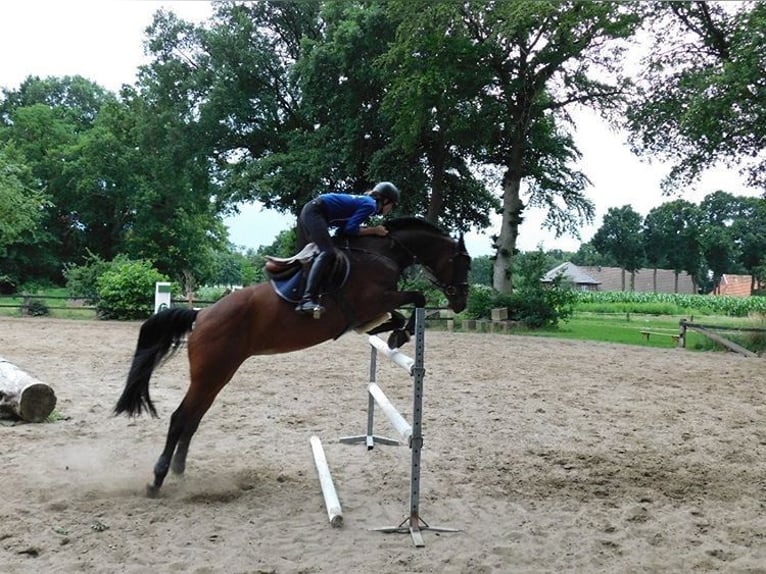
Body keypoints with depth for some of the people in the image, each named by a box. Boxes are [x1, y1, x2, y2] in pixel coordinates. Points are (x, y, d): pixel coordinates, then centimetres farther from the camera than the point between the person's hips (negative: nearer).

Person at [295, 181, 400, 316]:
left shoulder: (364, 201, 22)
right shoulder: (370, 205, -6)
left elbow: (345, 225, 13)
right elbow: (350, 229, -14)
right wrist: (374, 230, -5)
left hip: (308, 211, 11)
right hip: (314, 212, -11)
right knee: (328, 252, -24)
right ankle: (307, 300, -38)